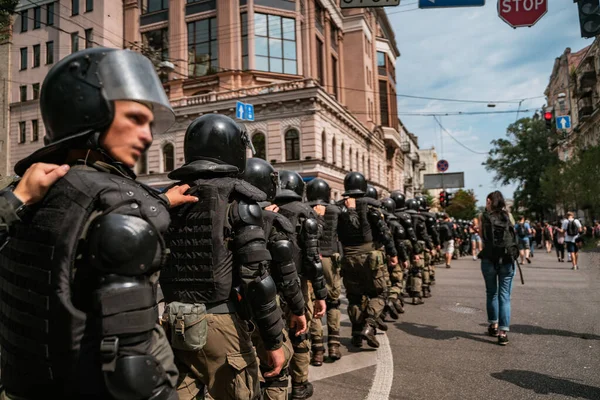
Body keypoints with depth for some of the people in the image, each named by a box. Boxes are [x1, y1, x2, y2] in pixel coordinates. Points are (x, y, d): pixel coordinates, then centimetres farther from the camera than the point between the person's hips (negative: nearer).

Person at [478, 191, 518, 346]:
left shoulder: (483, 217, 0)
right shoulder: (508, 216, 5)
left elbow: (482, 236, 5)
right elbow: (513, 232, 18)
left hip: (489, 259, -1)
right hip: (508, 260, 1)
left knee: (491, 293, 17)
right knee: (505, 296, 2)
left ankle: (493, 326, 26)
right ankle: (503, 332, -3)